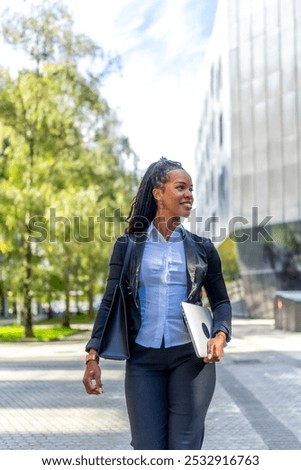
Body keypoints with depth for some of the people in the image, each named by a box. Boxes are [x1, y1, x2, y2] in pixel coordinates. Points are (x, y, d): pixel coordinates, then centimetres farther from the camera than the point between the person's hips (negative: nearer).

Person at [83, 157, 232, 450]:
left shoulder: (202, 248, 7)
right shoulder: (128, 245, 5)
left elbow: (220, 301, 12)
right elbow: (111, 302, 2)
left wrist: (220, 334, -9)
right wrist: (93, 356, -9)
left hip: (191, 357, 0)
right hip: (143, 359, 0)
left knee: (184, 448, -1)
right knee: (147, 450, 2)